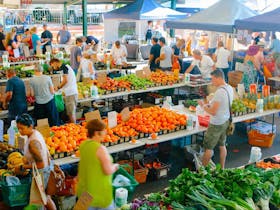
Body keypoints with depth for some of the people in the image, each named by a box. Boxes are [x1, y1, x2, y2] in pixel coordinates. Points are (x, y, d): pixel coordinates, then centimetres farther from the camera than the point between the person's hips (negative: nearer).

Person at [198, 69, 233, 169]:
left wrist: (203, 106, -11)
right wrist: (210, 104, 6)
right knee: (222, 145, 20)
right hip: (226, 121, 9)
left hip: (216, 124, -9)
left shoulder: (220, 92, -27)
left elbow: (213, 112, -26)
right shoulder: (230, 88, 1)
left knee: (208, 148, 3)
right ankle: (222, 168, 31)